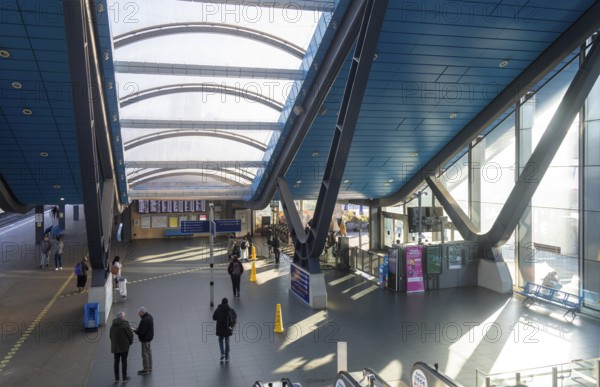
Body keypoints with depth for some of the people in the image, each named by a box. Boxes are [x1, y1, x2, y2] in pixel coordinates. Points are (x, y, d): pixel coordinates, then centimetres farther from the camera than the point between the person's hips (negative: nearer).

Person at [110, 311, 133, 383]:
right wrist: (130, 342, 5)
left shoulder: (113, 325, 5)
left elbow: (111, 335, 11)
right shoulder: (125, 324, -16)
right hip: (124, 346, -5)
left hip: (115, 346, 6)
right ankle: (124, 378, 11)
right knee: (124, 361, 4)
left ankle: (116, 378, 20)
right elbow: (130, 334, -13)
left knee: (116, 361, 13)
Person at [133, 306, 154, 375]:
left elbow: (141, 332, -27)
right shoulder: (149, 316, 2)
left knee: (145, 354, 3)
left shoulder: (144, 320, -29)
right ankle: (149, 368, 31)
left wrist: (134, 330, -11)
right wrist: (137, 329, 3)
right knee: (149, 352, 19)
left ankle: (146, 369, 14)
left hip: (145, 339, -10)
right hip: (149, 337, 10)